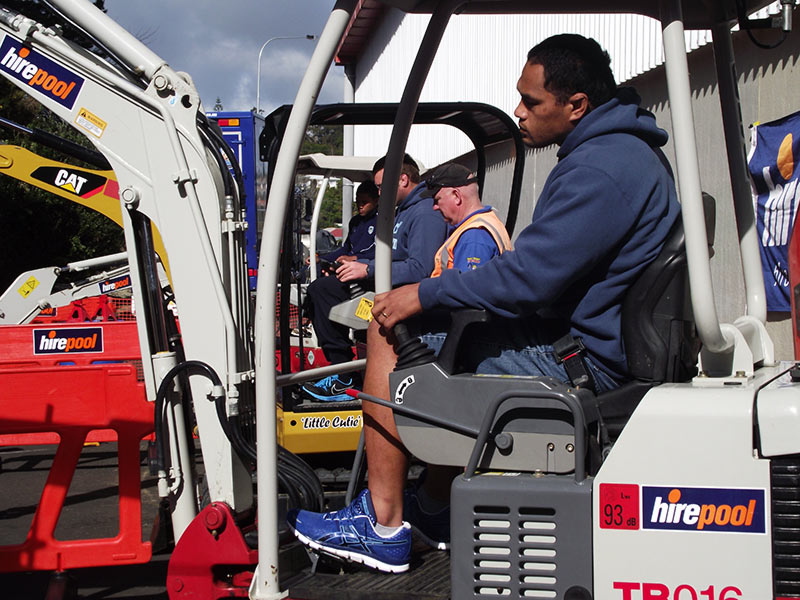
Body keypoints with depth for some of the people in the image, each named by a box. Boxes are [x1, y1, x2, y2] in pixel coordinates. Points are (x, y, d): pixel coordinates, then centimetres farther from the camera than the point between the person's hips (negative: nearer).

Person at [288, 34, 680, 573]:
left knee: (391, 333, -9)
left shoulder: (599, 171, -22)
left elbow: (529, 279, -25)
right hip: (590, 332, 11)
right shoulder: (629, 149, 14)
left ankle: (384, 525, -4)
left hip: (578, 361, -11)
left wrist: (424, 295, -15)